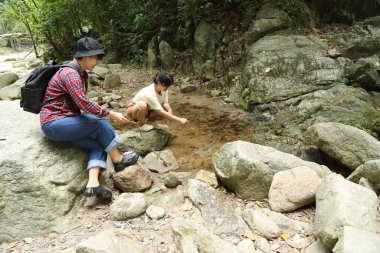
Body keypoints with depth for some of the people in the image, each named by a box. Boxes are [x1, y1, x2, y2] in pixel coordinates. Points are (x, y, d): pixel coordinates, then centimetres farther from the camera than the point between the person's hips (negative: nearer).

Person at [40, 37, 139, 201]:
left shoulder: (81, 73, 12)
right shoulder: (70, 73, -18)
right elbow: (83, 103, -30)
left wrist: (105, 114, 3)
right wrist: (110, 114, -25)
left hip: (63, 123, 9)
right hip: (53, 123, -9)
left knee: (98, 144, -11)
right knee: (101, 122, -19)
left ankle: (93, 183, -25)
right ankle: (118, 160, -4)